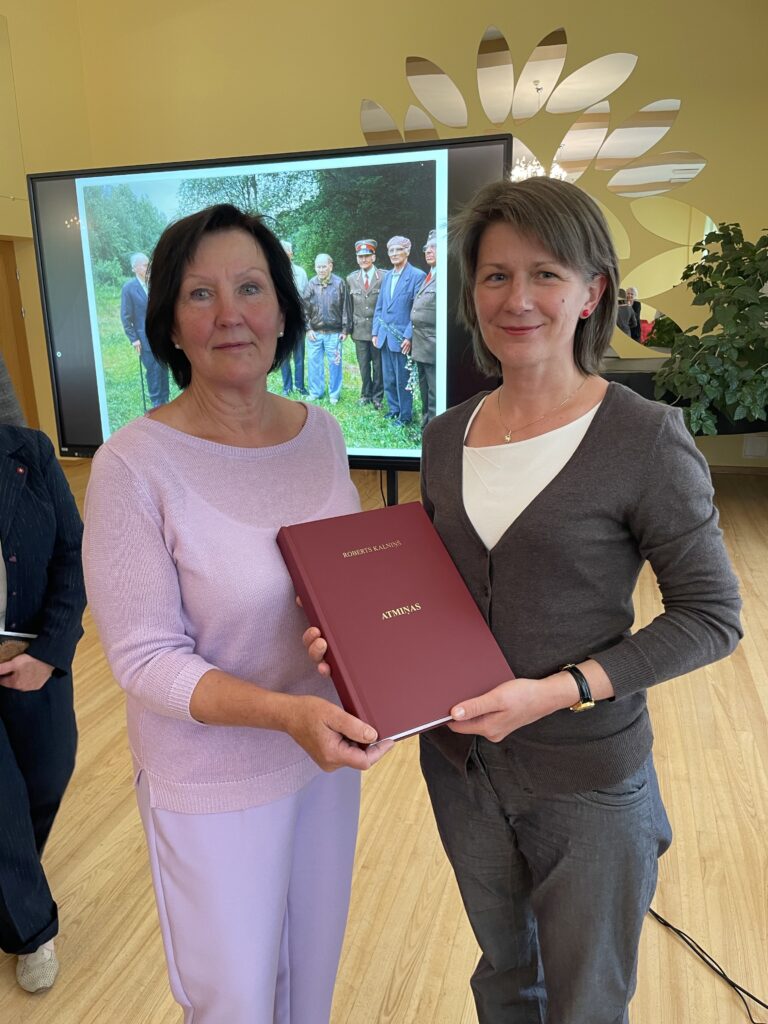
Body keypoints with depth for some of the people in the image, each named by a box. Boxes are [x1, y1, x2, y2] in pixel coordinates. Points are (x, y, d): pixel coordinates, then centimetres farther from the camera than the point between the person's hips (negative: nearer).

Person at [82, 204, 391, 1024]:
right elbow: (145, 659, -20)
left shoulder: (322, 433, -5)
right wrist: (287, 713, -32)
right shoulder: (134, 465, -22)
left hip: (329, 748, 5)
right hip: (215, 781, -5)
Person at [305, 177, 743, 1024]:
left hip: (585, 780, -4)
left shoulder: (646, 438, -17)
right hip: (459, 761, 5)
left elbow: (712, 617, -13)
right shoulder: (446, 436, -2)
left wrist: (562, 690, -23)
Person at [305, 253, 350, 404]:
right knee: (315, 362, 9)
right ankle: (315, 392, 22)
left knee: (334, 363, 4)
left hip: (334, 332, -2)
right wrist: (308, 329, 0)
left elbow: (345, 308, -1)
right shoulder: (311, 284, 2)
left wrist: (345, 330, -2)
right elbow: (305, 308, 5)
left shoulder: (339, 283, -4)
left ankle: (334, 394, 16)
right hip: (314, 332, 2)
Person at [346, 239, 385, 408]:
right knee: (363, 365, 9)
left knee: (378, 364, 5)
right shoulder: (351, 279, 7)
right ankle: (366, 394, 22)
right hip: (360, 329, 3)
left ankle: (377, 397, 17)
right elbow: (349, 305, 11)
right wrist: (349, 327, 7)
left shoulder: (384, 277, -6)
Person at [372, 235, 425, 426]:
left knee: (403, 379, 1)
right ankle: (393, 409, 25)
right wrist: (375, 331, 10)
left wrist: (409, 336, -16)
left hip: (402, 337, -6)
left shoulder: (417, 276, -8)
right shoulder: (387, 276, 14)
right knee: (388, 378, 12)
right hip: (384, 337, 6)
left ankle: (405, 415, 12)